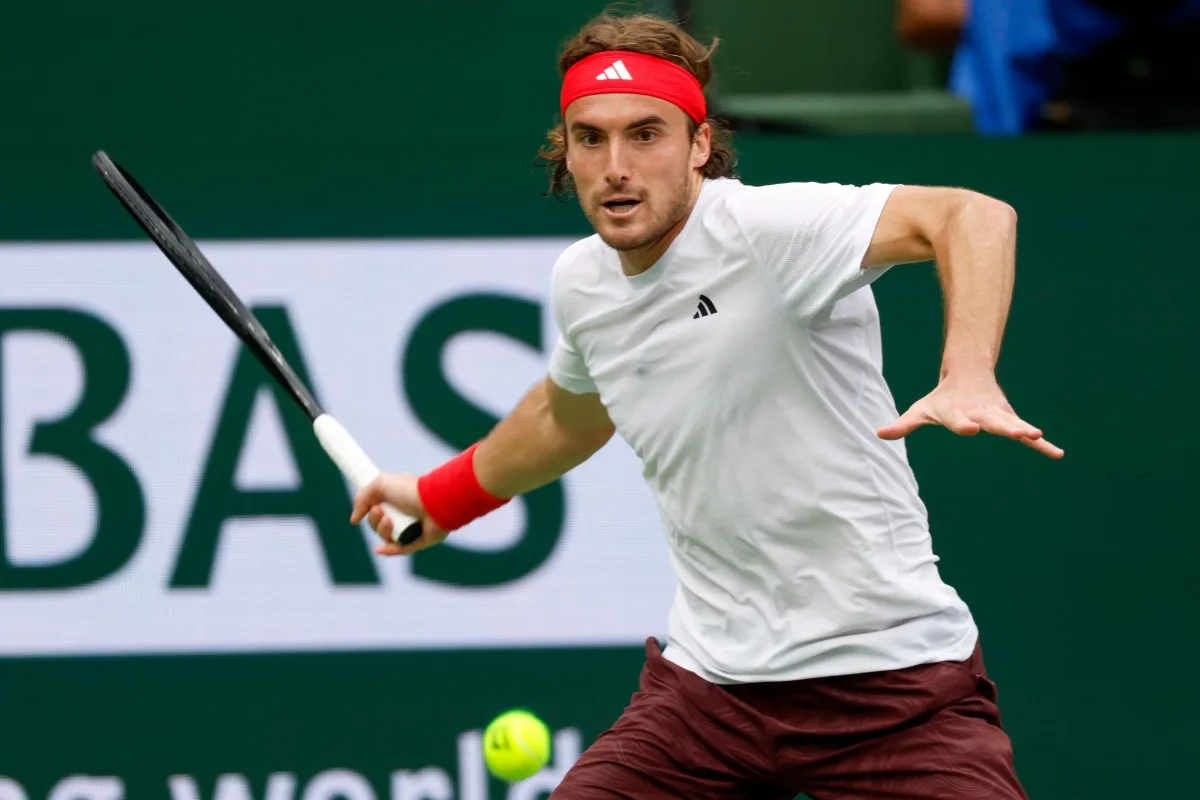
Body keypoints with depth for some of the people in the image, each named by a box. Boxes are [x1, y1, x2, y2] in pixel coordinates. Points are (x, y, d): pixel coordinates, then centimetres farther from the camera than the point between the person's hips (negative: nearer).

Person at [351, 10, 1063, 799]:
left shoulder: (765, 227, -19)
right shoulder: (581, 283, 5)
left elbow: (976, 217, -35)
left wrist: (969, 377, -52)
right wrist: (441, 497, 42)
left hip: (888, 669, -6)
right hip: (709, 677, 6)